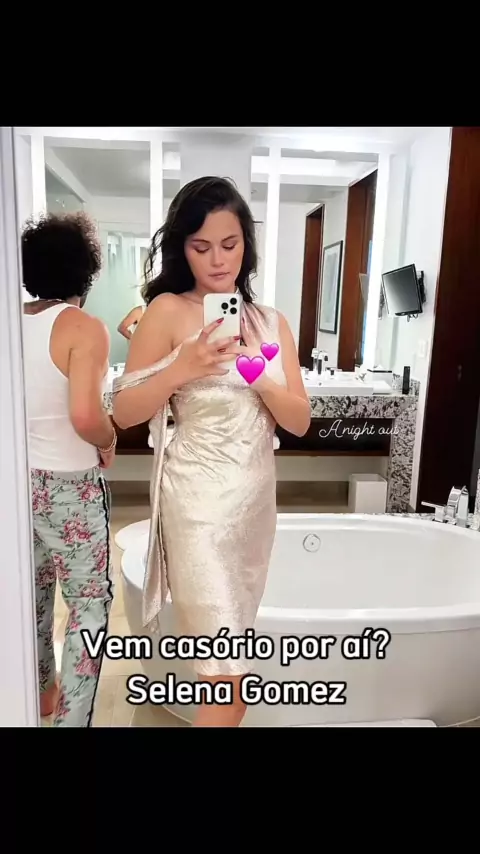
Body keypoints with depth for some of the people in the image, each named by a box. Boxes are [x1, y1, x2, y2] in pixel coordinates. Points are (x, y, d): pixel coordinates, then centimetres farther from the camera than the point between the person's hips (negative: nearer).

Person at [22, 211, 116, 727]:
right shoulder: (83, 328, -17)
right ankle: (71, 717, 14)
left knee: (34, 588, 23)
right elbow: (85, 416, -28)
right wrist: (109, 442, -9)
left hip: (21, 478, 7)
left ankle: (42, 690, 43)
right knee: (90, 599, 8)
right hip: (69, 484, -7)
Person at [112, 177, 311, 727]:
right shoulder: (168, 310, -5)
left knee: (231, 655, 19)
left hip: (257, 497, 6)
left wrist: (261, 375, -14)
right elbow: (124, 412, -8)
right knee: (229, 673, -3)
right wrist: (183, 369, -22)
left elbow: (300, 422, 3)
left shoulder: (271, 321, 8)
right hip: (199, 500, -5)